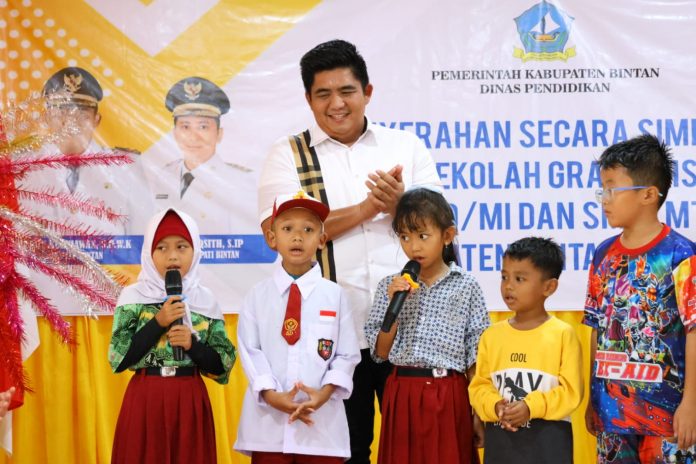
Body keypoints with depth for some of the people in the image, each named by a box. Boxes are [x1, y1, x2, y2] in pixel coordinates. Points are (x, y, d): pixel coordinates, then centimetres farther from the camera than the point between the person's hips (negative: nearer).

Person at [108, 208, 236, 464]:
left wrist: (192, 344, -13)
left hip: (190, 400, 2)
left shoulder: (205, 301, 4)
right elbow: (118, 358, -8)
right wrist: (158, 323, -14)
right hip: (145, 399, -1)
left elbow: (222, 365, 4)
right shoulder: (133, 297, -1)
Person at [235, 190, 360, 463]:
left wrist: (325, 392, -13)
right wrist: (271, 395, -13)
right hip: (268, 417, 0)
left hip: (322, 419, 0)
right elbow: (250, 350, -1)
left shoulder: (334, 295, 2)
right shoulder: (258, 295, 3)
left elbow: (347, 353, 1)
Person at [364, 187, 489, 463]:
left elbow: (476, 356, 2)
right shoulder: (390, 287, 5)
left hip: (449, 396, -2)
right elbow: (381, 353, 3)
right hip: (402, 394, 2)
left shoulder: (466, 287, 0)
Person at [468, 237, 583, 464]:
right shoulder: (492, 335, 6)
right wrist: (495, 406, -14)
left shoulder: (563, 334, -5)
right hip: (500, 439, 4)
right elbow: (479, 386, 7)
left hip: (548, 440, -4)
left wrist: (532, 407, -20)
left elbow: (571, 391, -8)